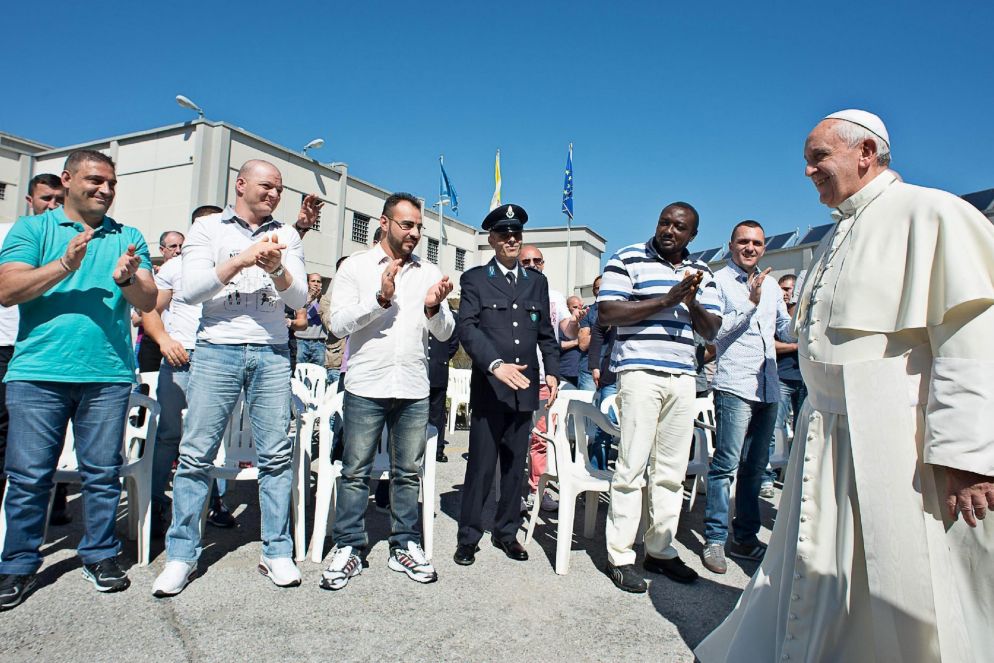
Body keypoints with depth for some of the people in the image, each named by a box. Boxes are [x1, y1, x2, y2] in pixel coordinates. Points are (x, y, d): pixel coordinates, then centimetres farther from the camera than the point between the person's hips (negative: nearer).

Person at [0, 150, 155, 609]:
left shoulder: (128, 237, 12)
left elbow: (148, 302, 2)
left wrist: (127, 279, -19)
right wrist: (64, 265, -16)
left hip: (108, 374, 1)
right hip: (37, 372, -1)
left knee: (103, 473, 6)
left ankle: (100, 555, 20)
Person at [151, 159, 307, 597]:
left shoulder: (286, 237, 14)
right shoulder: (207, 228, 8)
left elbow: (299, 297, 4)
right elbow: (190, 290, -4)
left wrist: (276, 269, -14)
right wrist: (243, 260, -13)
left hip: (272, 353, 2)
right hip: (216, 350, -1)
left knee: (276, 455, 1)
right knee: (196, 453, 0)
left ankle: (277, 551, 12)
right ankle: (182, 554, 13)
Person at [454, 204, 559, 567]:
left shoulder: (537, 281, 15)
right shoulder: (475, 278, 3)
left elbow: (546, 333, 17)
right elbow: (467, 328, -10)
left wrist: (552, 372, 6)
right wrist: (496, 365, -23)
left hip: (525, 388, 4)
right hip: (489, 387, -4)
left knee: (515, 465, 11)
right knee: (481, 466, 1)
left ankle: (506, 532, 26)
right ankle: (468, 537, 16)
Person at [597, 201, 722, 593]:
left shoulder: (701, 273, 16)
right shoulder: (628, 260, 0)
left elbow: (712, 330, 13)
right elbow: (606, 314, -11)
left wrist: (693, 304, -8)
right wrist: (666, 300, -15)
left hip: (683, 378, 6)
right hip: (640, 373, -5)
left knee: (672, 471, 9)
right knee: (632, 467, -5)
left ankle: (661, 550, 22)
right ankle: (619, 557, 5)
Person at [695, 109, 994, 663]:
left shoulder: (930, 213, -8)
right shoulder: (839, 235, 19)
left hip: (899, 439, -8)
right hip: (828, 433, 8)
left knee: (910, 598, 4)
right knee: (815, 575, 17)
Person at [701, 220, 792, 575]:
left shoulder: (771, 286, 19)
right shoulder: (719, 281, -1)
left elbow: (786, 330, 25)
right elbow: (713, 332, -10)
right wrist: (750, 304, -15)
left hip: (768, 388, 7)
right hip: (735, 385, -7)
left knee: (755, 466, 12)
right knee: (727, 464, -10)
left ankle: (745, 537, 23)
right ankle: (715, 539, 0)